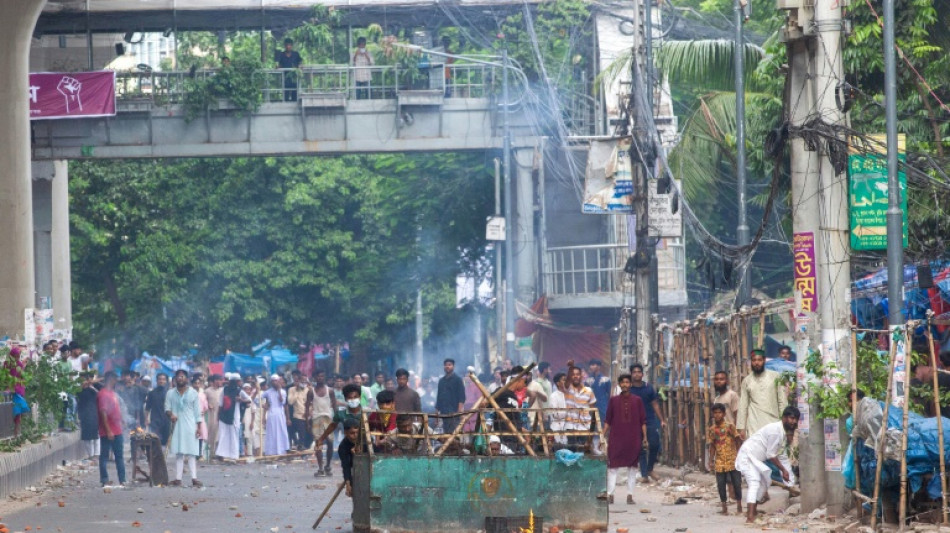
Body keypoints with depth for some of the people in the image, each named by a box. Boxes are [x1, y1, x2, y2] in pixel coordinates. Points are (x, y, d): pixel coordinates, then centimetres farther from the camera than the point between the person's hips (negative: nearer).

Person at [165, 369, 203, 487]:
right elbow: (167, 408, 7)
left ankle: (194, 478, -9)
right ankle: (178, 478, 1)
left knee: (192, 453, -5)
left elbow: (197, 411, 5)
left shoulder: (193, 393, 5)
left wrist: (199, 427, -1)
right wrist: (170, 414, -16)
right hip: (177, 426, 1)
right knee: (178, 453, 1)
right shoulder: (170, 393, 8)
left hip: (190, 426, -1)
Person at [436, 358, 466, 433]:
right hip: (443, 413, 6)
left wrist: (459, 412, -16)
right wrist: (437, 411, 14)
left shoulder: (457, 380, 1)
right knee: (446, 433, 4)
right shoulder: (441, 381, 18)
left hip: (454, 413, -6)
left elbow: (462, 398, -6)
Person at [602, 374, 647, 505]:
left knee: (632, 467, 3)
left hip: (633, 438, 1)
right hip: (616, 438, -1)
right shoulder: (613, 401, 6)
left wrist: (645, 437, 2)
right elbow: (608, 420, 8)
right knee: (613, 466, -4)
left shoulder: (637, 400, 6)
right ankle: (610, 495, -4)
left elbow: (643, 420, 7)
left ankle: (630, 495, 6)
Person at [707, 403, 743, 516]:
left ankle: (739, 507, 10)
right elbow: (712, 446, 11)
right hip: (719, 462, 3)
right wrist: (711, 461, 6)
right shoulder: (711, 430, 6)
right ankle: (724, 508, 8)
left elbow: (738, 440, -2)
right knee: (721, 484, 0)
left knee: (737, 483, 0)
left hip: (732, 460, -3)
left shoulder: (729, 426, -4)